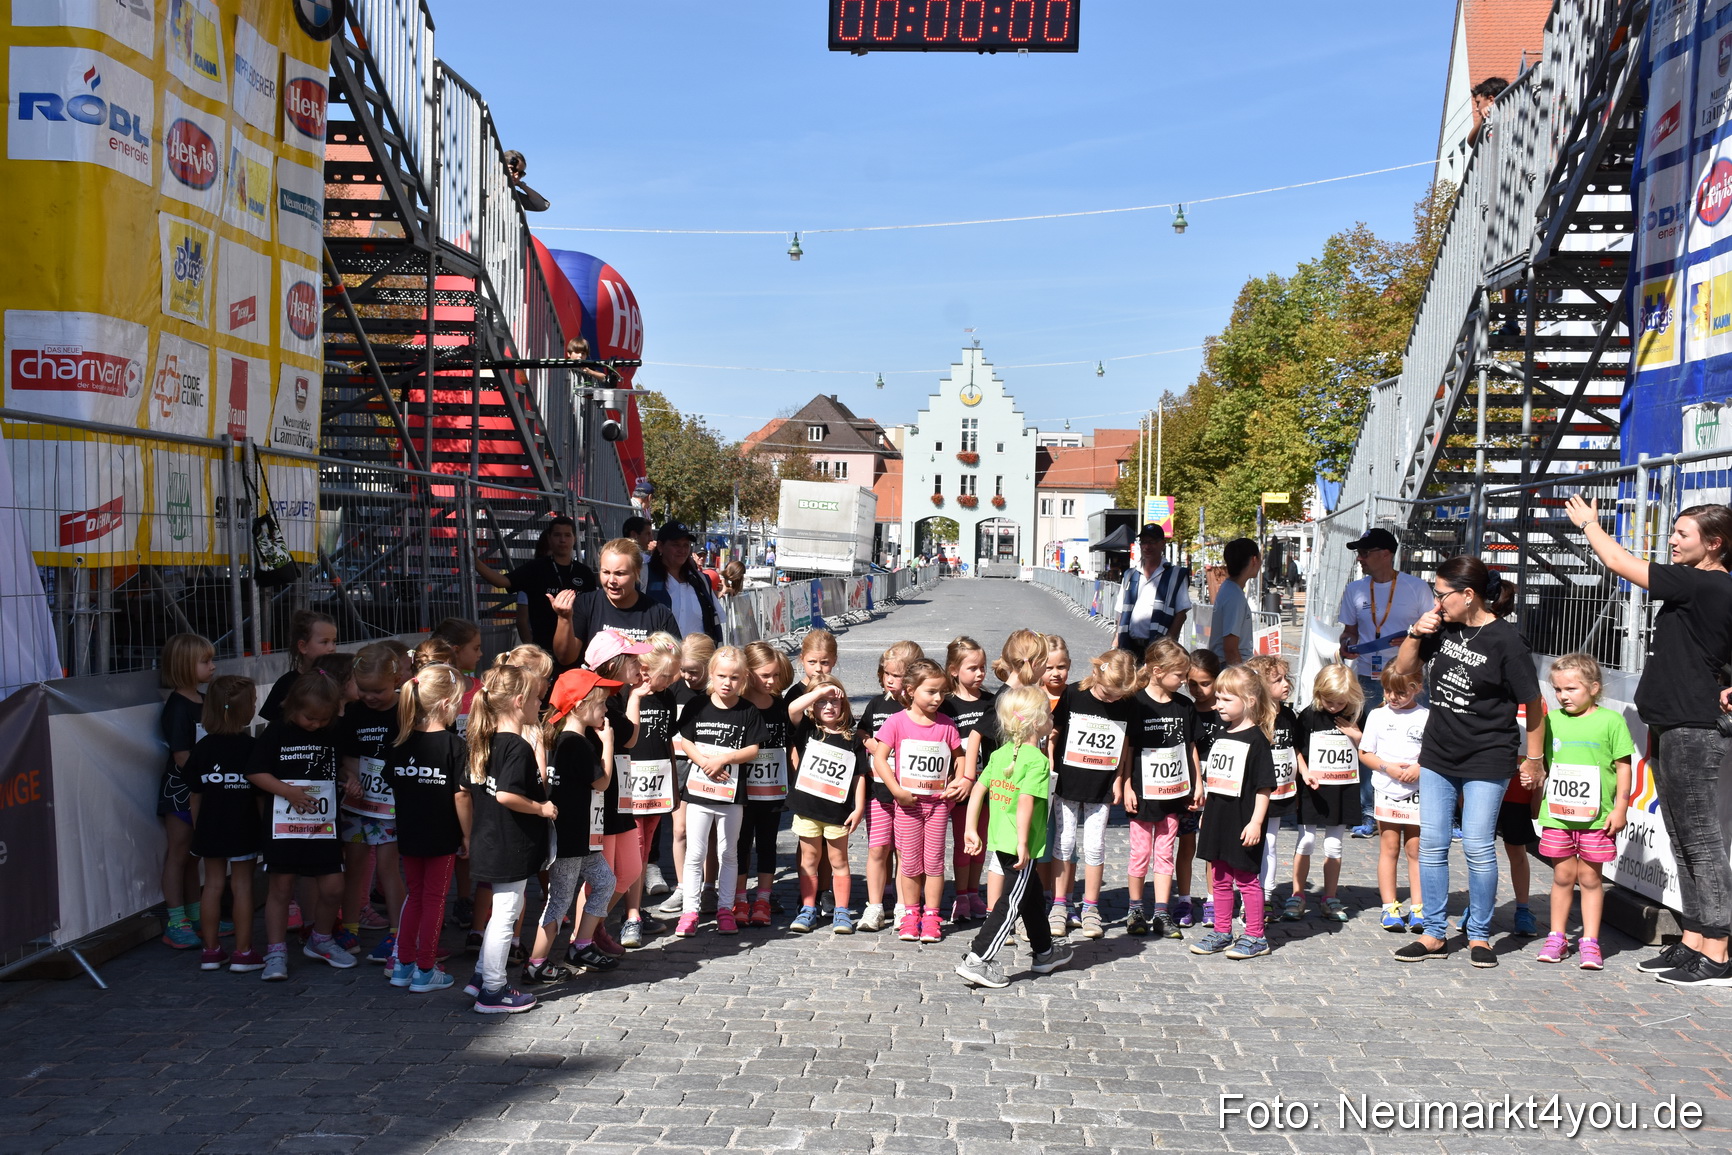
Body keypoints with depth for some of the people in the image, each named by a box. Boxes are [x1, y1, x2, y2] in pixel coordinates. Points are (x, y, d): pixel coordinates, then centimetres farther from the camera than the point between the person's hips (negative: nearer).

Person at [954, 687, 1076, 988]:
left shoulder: (1000, 754, 7)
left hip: (999, 839, 9)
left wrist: (971, 829, 9)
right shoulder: (1037, 761, -16)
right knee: (1012, 903, -1)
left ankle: (1045, 953, 39)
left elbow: (978, 789, 5)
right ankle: (977, 960, -4)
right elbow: (1026, 802, -25)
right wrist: (1023, 843, -23)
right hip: (1019, 844, -9)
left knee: (1033, 895, 23)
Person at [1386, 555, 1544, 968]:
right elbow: (1404, 668, 12)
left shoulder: (1504, 639, -15)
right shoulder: (1442, 627, 1)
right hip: (1438, 754, 6)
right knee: (1431, 844, 6)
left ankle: (1479, 935, 16)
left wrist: (1534, 758, -2)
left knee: (1478, 846, -1)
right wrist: (1415, 634, -7)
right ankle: (1433, 934, 16)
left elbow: (1532, 702, -8)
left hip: (1487, 761, -6)